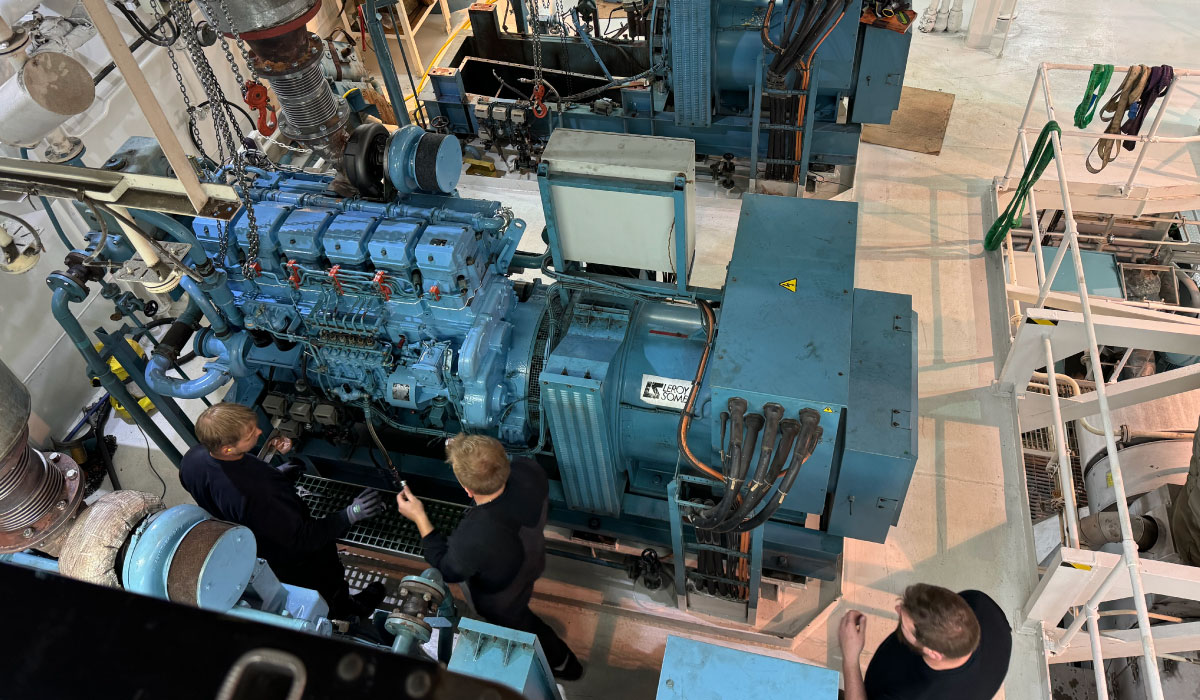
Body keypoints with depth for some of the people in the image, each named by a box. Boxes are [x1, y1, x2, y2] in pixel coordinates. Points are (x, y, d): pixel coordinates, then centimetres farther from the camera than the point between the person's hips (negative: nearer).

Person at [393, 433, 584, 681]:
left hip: (503, 601, -5)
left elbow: (448, 571, -22)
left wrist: (419, 518, -19)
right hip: (533, 562, 5)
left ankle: (561, 662, 56)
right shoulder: (529, 470, -36)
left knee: (517, 623, 29)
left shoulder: (472, 539, -48)